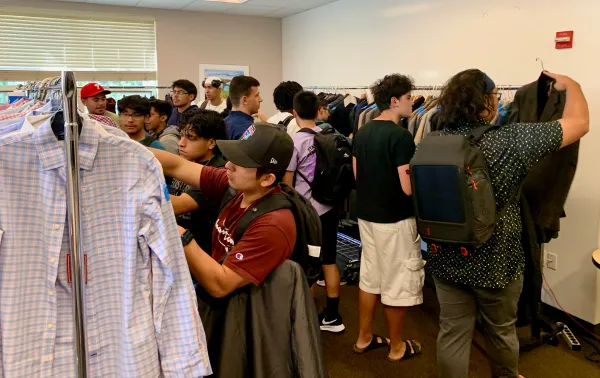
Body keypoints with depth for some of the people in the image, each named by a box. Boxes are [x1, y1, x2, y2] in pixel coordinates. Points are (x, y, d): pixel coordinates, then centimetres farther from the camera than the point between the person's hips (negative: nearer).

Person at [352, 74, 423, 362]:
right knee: (397, 282, 7)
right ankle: (397, 347, 22)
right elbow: (408, 187, -22)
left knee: (369, 275, 18)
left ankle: (364, 338, 30)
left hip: (366, 214, 8)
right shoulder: (401, 136, -19)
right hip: (394, 219, -8)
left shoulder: (362, 132, 5)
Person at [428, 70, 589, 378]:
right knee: (501, 331, 22)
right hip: (496, 260, -3)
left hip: (447, 258, 3)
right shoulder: (510, 141, -18)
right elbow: (579, 122, -10)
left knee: (452, 333, 13)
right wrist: (571, 85, 8)